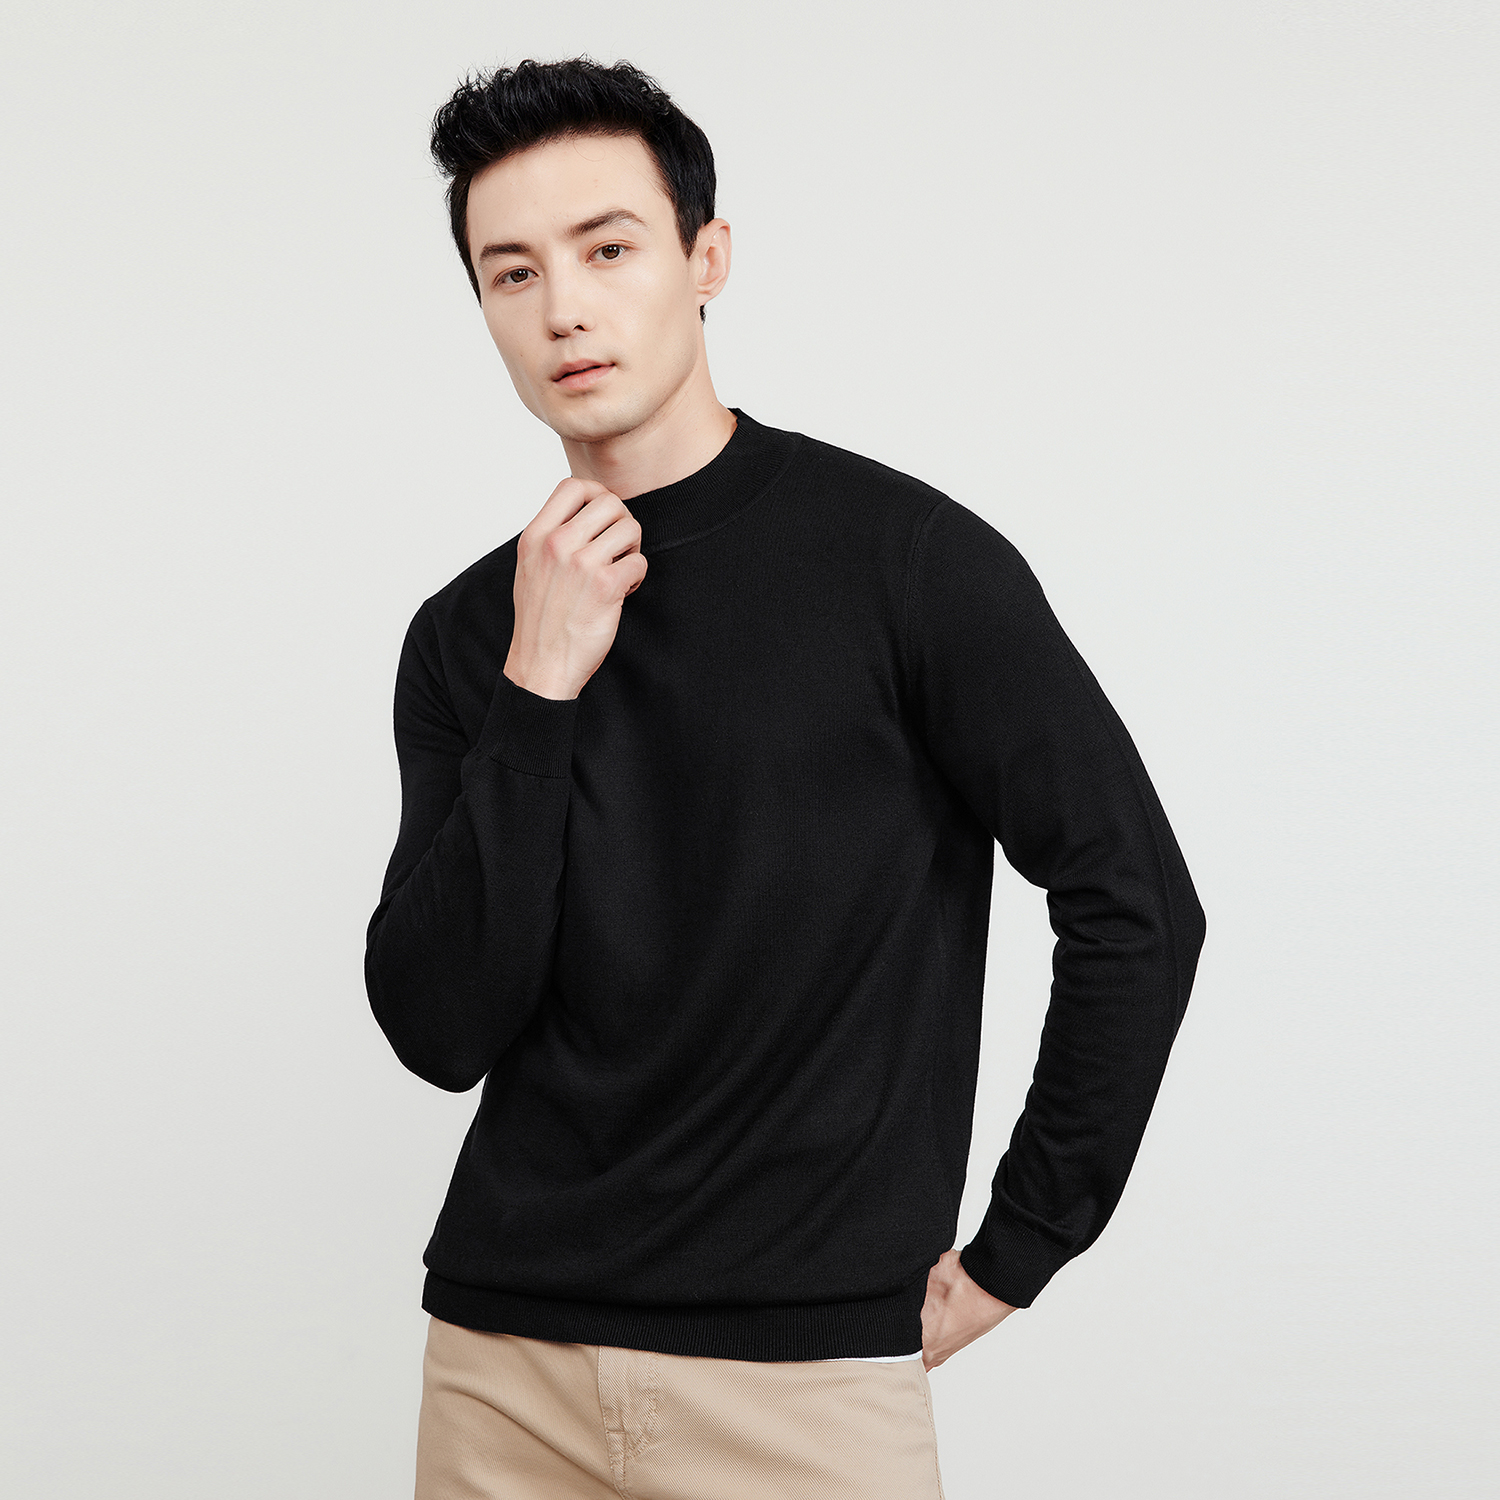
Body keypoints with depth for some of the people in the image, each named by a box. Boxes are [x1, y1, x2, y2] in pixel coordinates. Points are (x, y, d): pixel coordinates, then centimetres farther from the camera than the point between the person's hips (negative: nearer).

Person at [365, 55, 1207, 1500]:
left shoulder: (899, 555, -7)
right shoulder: (466, 635, 5)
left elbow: (1135, 905, -6)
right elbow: (439, 1031, -4)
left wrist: (1013, 1254, -5)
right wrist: (536, 697, -12)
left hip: (805, 1368, -4)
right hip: (503, 1357, 4)